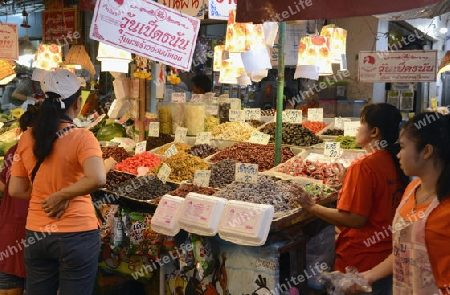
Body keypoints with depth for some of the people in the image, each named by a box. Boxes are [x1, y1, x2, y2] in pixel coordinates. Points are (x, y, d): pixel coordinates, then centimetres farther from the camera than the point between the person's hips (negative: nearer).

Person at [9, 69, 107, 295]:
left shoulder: (27, 138, 1)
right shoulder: (82, 138, -13)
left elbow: (15, 190, 4)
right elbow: (97, 179, -28)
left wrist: (44, 196, 9)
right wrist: (61, 195, -17)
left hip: (36, 234, 4)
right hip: (76, 235, -4)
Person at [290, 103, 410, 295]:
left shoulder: (363, 165, -20)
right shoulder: (394, 161, 3)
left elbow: (355, 219, -22)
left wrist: (312, 207, -15)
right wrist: (348, 182, 17)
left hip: (361, 262, -8)